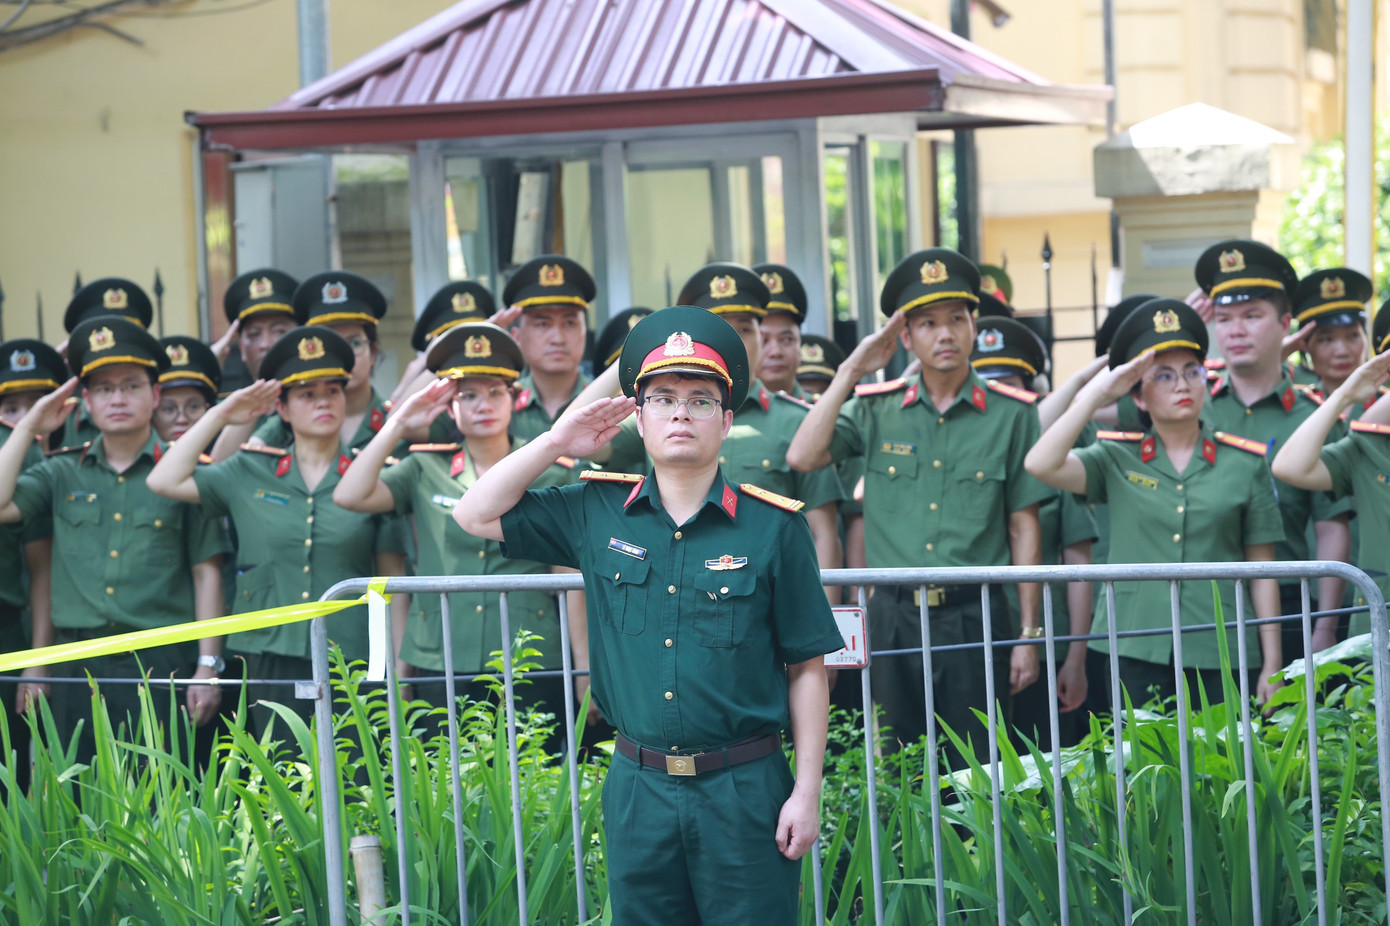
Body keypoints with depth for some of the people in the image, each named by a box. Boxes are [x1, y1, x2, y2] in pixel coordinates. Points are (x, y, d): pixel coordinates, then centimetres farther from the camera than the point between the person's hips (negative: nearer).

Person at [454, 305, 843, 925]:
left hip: (745, 789, -3)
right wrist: (556, 443, 3)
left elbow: (806, 670, -1)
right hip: (639, 787, 3)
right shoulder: (596, 513, 6)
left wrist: (807, 792, -5)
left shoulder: (773, 526, -3)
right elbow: (476, 515, 11)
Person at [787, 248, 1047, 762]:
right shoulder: (876, 409, 6)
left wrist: (1028, 635, 2)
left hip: (975, 618, -2)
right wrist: (851, 371, -5)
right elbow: (802, 457, -8)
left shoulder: (1010, 415, 2)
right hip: (894, 618, 2)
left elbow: (1024, 528, 4)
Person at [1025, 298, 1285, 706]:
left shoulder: (1244, 464, 7)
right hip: (1137, 656, 0)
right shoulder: (1117, 461, 8)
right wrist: (1098, 393, -5)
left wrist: (1272, 665, 4)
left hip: (1221, 658, 0)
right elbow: (1041, 465, -10)